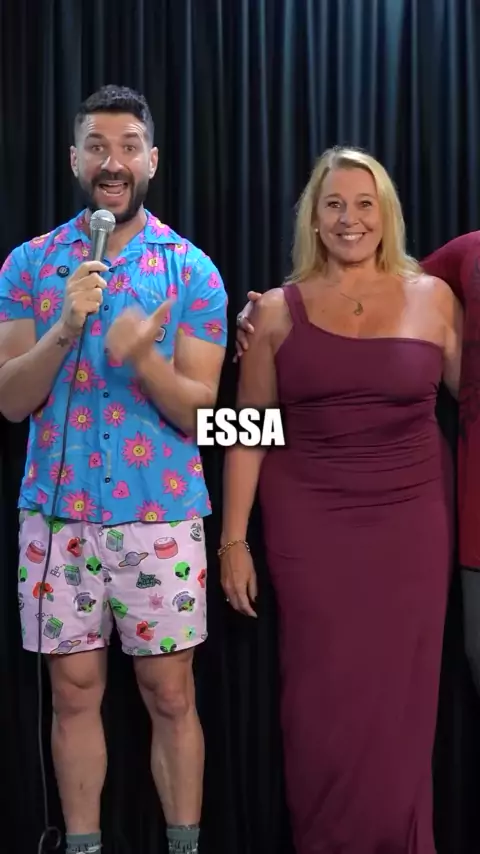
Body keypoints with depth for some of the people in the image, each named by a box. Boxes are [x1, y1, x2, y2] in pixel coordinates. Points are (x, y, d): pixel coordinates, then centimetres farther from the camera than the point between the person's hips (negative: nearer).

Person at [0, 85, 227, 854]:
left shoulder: (192, 270, -1)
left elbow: (198, 412, -5)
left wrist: (142, 358, -24)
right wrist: (66, 328, -19)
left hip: (161, 514, -1)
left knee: (170, 695, 5)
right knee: (75, 692, 10)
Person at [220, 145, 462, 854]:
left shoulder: (432, 297, 3)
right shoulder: (278, 310, 3)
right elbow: (248, 433, 4)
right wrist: (234, 538, 2)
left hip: (411, 518, 1)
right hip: (309, 521, 0)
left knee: (399, 695, 6)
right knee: (323, 696, 4)